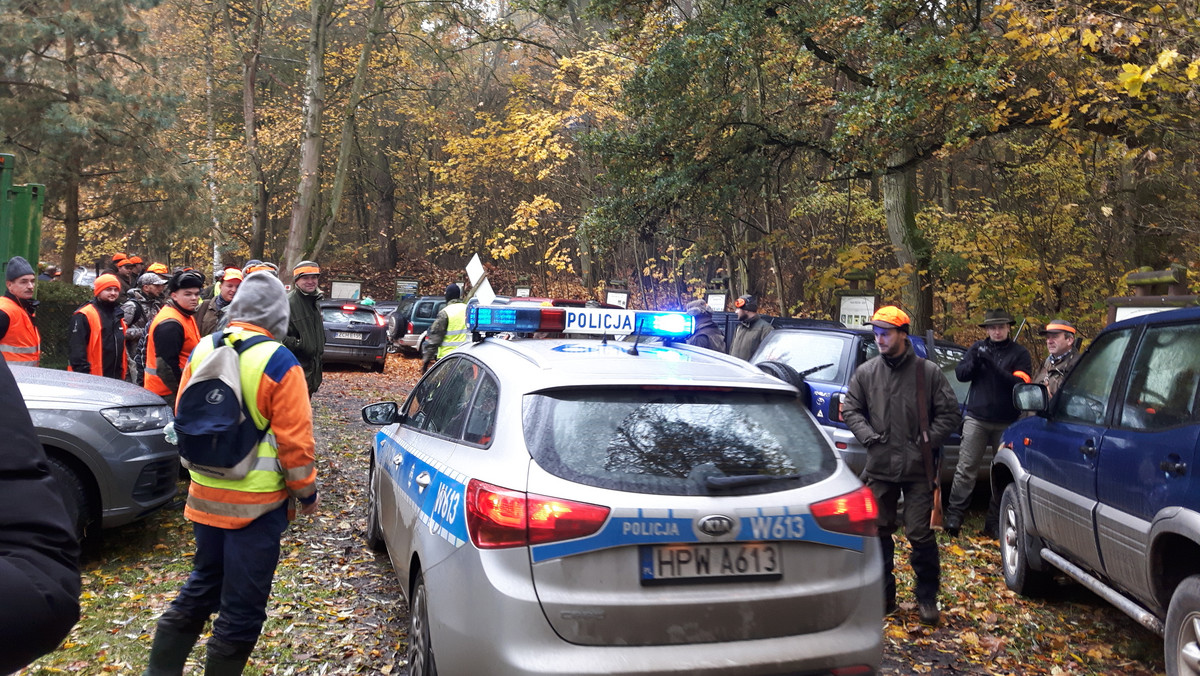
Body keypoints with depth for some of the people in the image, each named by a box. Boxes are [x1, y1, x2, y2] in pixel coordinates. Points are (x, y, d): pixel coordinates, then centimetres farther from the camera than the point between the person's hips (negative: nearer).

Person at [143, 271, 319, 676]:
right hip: (257, 505, -6)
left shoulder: (201, 351, 2)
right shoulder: (279, 364, -16)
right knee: (241, 609, 6)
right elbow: (295, 441, -16)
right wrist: (307, 493, -2)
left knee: (201, 588, 24)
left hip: (204, 497, 6)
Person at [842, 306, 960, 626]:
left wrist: (927, 441, -9)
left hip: (917, 469, -3)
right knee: (879, 532, 10)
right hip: (879, 468, 3)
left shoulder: (928, 371, -2)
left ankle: (927, 598, 16)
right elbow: (851, 409, 11)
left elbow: (948, 413, 1)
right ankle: (883, 595, 23)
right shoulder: (866, 372, 5)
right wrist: (867, 435, -5)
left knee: (920, 534, -1)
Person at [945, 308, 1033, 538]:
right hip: (977, 419, 1)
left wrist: (994, 366, -22)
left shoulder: (1019, 353, 2)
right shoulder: (978, 348, 10)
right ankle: (953, 516, -3)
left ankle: (995, 522, 10)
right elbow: (960, 374, 5)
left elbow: (1020, 383, -12)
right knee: (966, 468, -3)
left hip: (1006, 422, -1)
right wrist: (974, 361, -14)